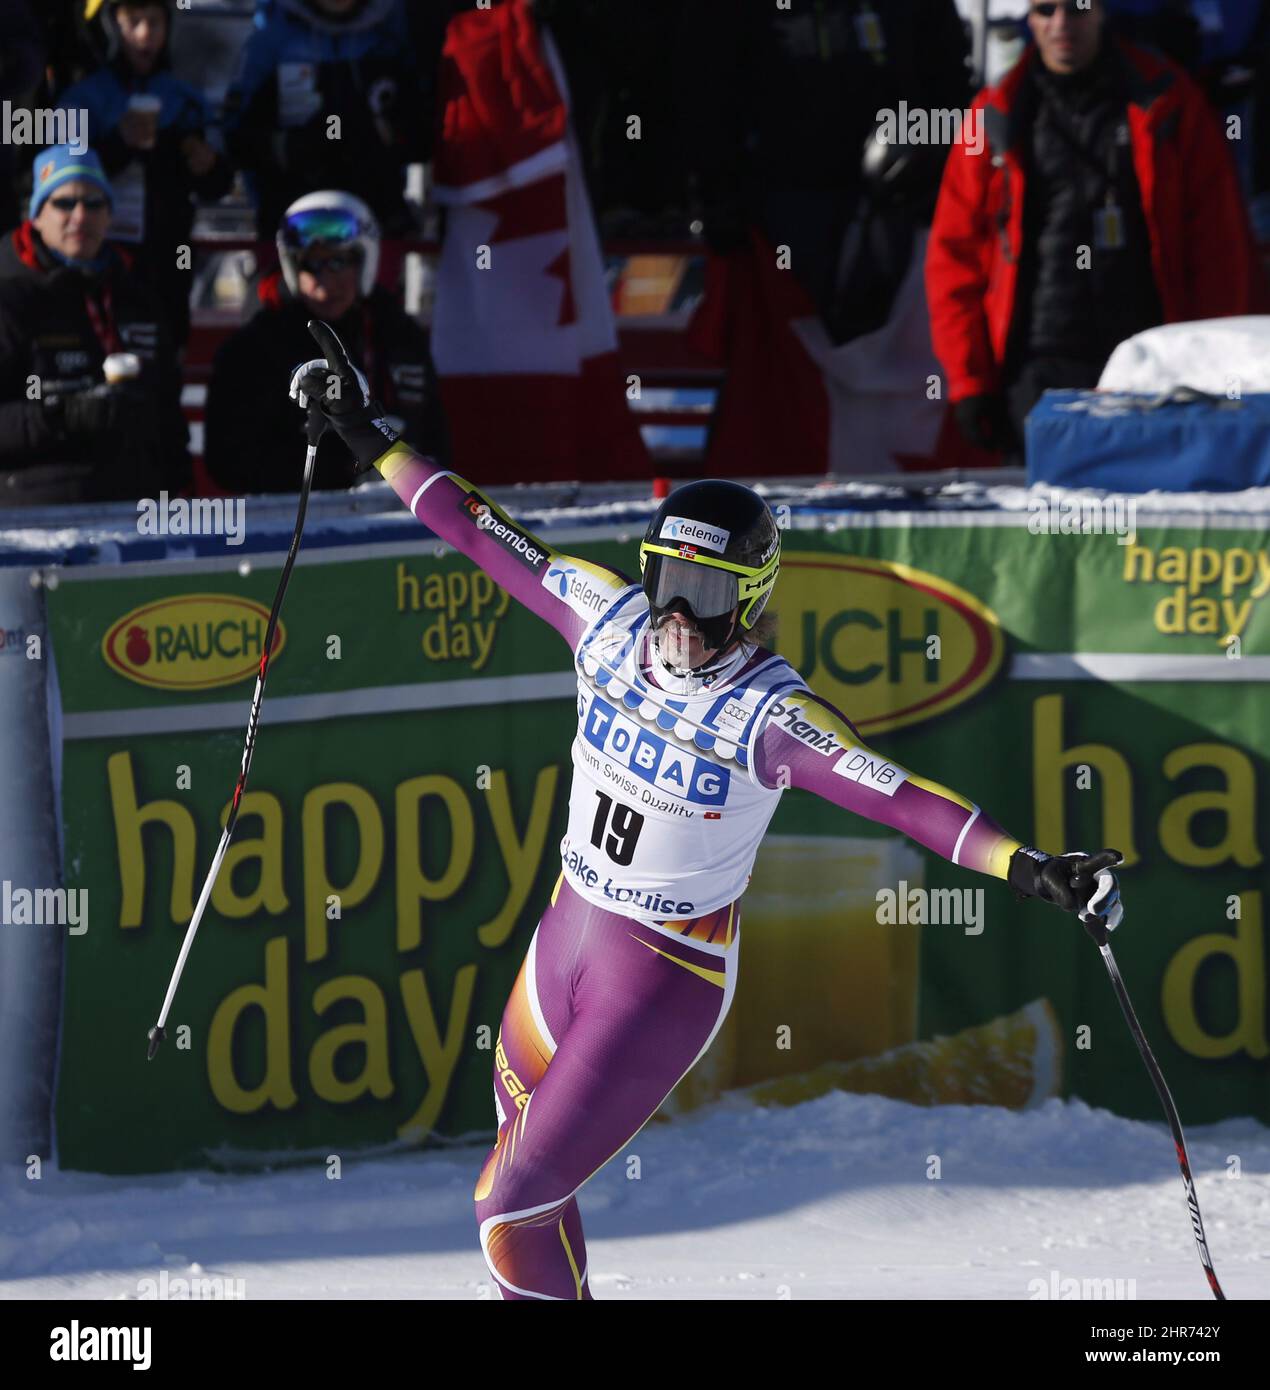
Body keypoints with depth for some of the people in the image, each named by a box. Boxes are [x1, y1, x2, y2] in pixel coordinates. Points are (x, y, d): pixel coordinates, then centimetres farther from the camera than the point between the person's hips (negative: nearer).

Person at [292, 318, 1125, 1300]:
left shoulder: (771, 716, -22)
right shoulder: (612, 621, -7)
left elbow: (901, 798, -31)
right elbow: (483, 534, 4)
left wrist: (1031, 868, -44)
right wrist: (369, 437, 9)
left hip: (667, 984, -6)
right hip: (566, 937, 6)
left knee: (515, 1214, -10)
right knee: (513, 1190, 18)